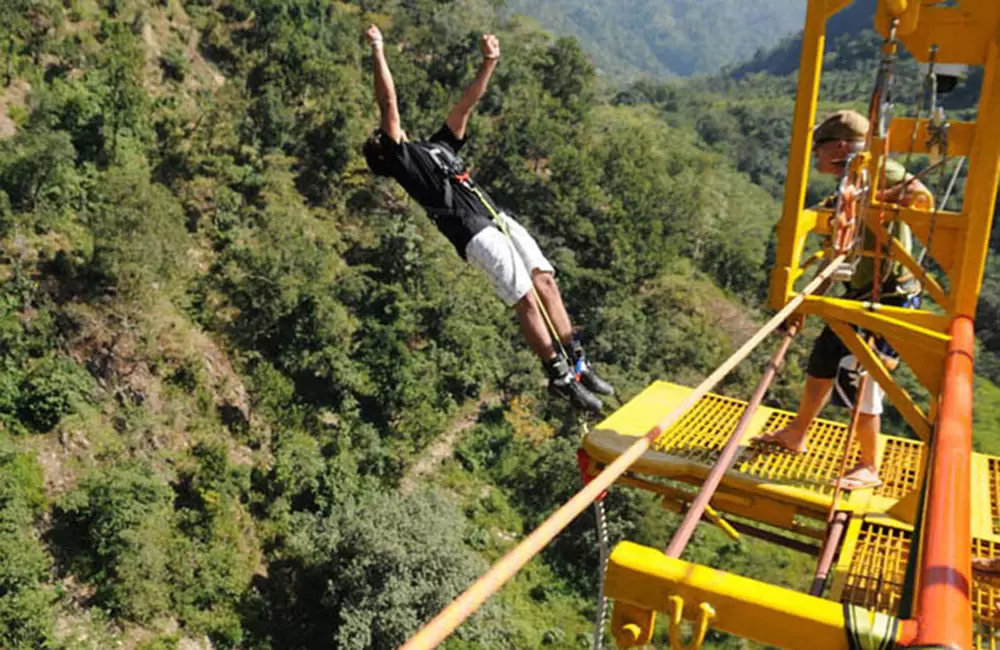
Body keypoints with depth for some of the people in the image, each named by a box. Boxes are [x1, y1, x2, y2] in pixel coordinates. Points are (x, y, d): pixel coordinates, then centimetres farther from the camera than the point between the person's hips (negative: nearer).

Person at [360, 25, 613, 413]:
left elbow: (466, 105, 28)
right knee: (527, 300, -13)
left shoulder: (438, 146, 30)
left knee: (546, 283, -3)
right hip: (475, 234, -7)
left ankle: (577, 365, 3)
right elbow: (388, 104, 4)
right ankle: (560, 378, -6)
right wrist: (378, 52, 6)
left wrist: (488, 64, 21)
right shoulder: (400, 159, 11)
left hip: (500, 220, 7)